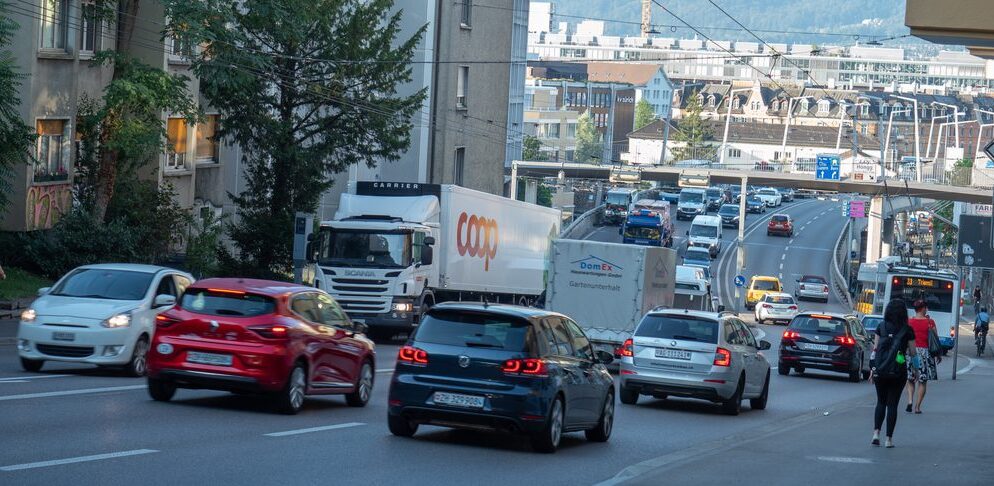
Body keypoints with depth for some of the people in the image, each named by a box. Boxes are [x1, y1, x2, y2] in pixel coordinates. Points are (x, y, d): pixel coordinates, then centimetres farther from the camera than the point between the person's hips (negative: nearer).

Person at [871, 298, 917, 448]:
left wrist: (872, 369, 5)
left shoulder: (881, 327, 1)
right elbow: (913, 353, 0)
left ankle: (876, 432, 0)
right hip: (898, 372, -2)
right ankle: (889, 439, 4)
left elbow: (875, 350, 1)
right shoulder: (907, 330, -4)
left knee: (881, 402, 16)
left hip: (880, 370, 2)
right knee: (892, 404, 5)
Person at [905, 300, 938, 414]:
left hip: (912, 352, 1)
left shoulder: (909, 322, -2)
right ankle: (917, 406, 5)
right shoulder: (930, 322, -4)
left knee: (910, 380, 14)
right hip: (926, 352, -1)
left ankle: (910, 401, -7)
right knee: (923, 381, 7)